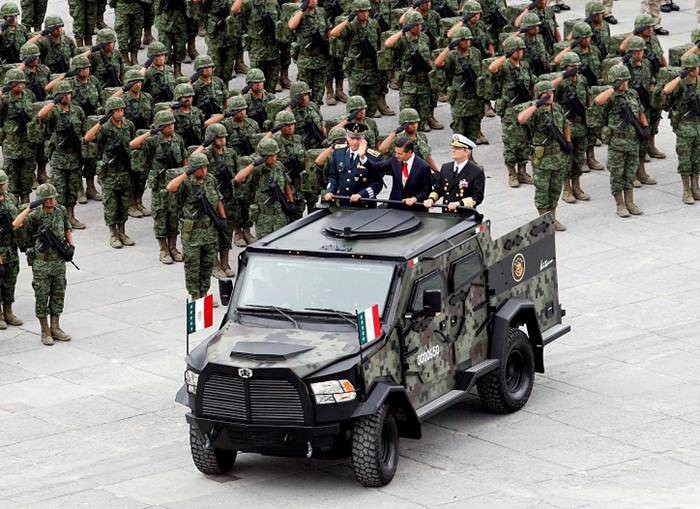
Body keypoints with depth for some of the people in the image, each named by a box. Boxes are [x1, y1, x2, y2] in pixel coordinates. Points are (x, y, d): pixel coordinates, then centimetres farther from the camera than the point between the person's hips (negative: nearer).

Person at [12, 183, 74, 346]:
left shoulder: (61, 211, 0)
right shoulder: (36, 214, -16)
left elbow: (67, 230, 17)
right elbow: (15, 224, -31)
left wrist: (71, 246, 1)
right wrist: (30, 207, -36)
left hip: (59, 261, 5)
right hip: (41, 263, -5)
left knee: (58, 295, 11)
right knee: (42, 297, 3)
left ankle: (55, 328, 22)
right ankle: (45, 331, 13)